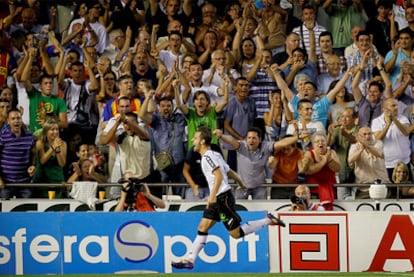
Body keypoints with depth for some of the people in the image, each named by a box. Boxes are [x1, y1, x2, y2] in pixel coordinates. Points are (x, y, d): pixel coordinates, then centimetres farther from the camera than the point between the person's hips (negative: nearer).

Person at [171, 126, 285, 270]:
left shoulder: (208, 156, -13)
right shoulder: (215, 155, 16)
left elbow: (219, 176, -24)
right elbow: (230, 172, 22)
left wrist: (212, 196, -29)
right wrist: (241, 184, 34)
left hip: (223, 197, -10)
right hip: (217, 200, 10)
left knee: (236, 233, -6)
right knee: (202, 228, 5)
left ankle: (268, 220, 2)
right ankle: (190, 261, 5)